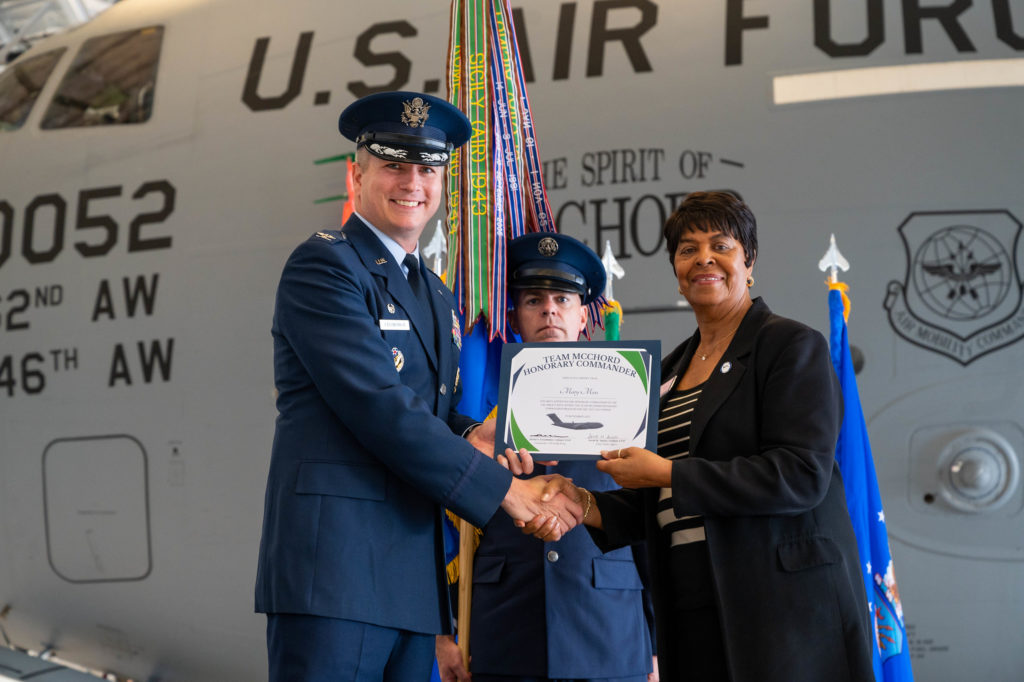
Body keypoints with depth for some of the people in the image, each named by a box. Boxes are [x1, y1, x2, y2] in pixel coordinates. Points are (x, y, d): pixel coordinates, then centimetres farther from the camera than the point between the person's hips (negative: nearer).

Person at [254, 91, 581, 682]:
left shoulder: (440, 298, 23)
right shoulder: (322, 266, -4)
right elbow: (381, 409, -14)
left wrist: (469, 437, -1)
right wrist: (503, 487, -11)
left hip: (418, 585, 8)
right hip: (332, 568, -8)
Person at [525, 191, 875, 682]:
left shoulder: (793, 346, -4)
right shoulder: (671, 369, 17)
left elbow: (802, 476, -16)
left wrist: (668, 473, -17)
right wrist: (591, 508, 0)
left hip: (783, 604, -6)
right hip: (692, 607, 6)